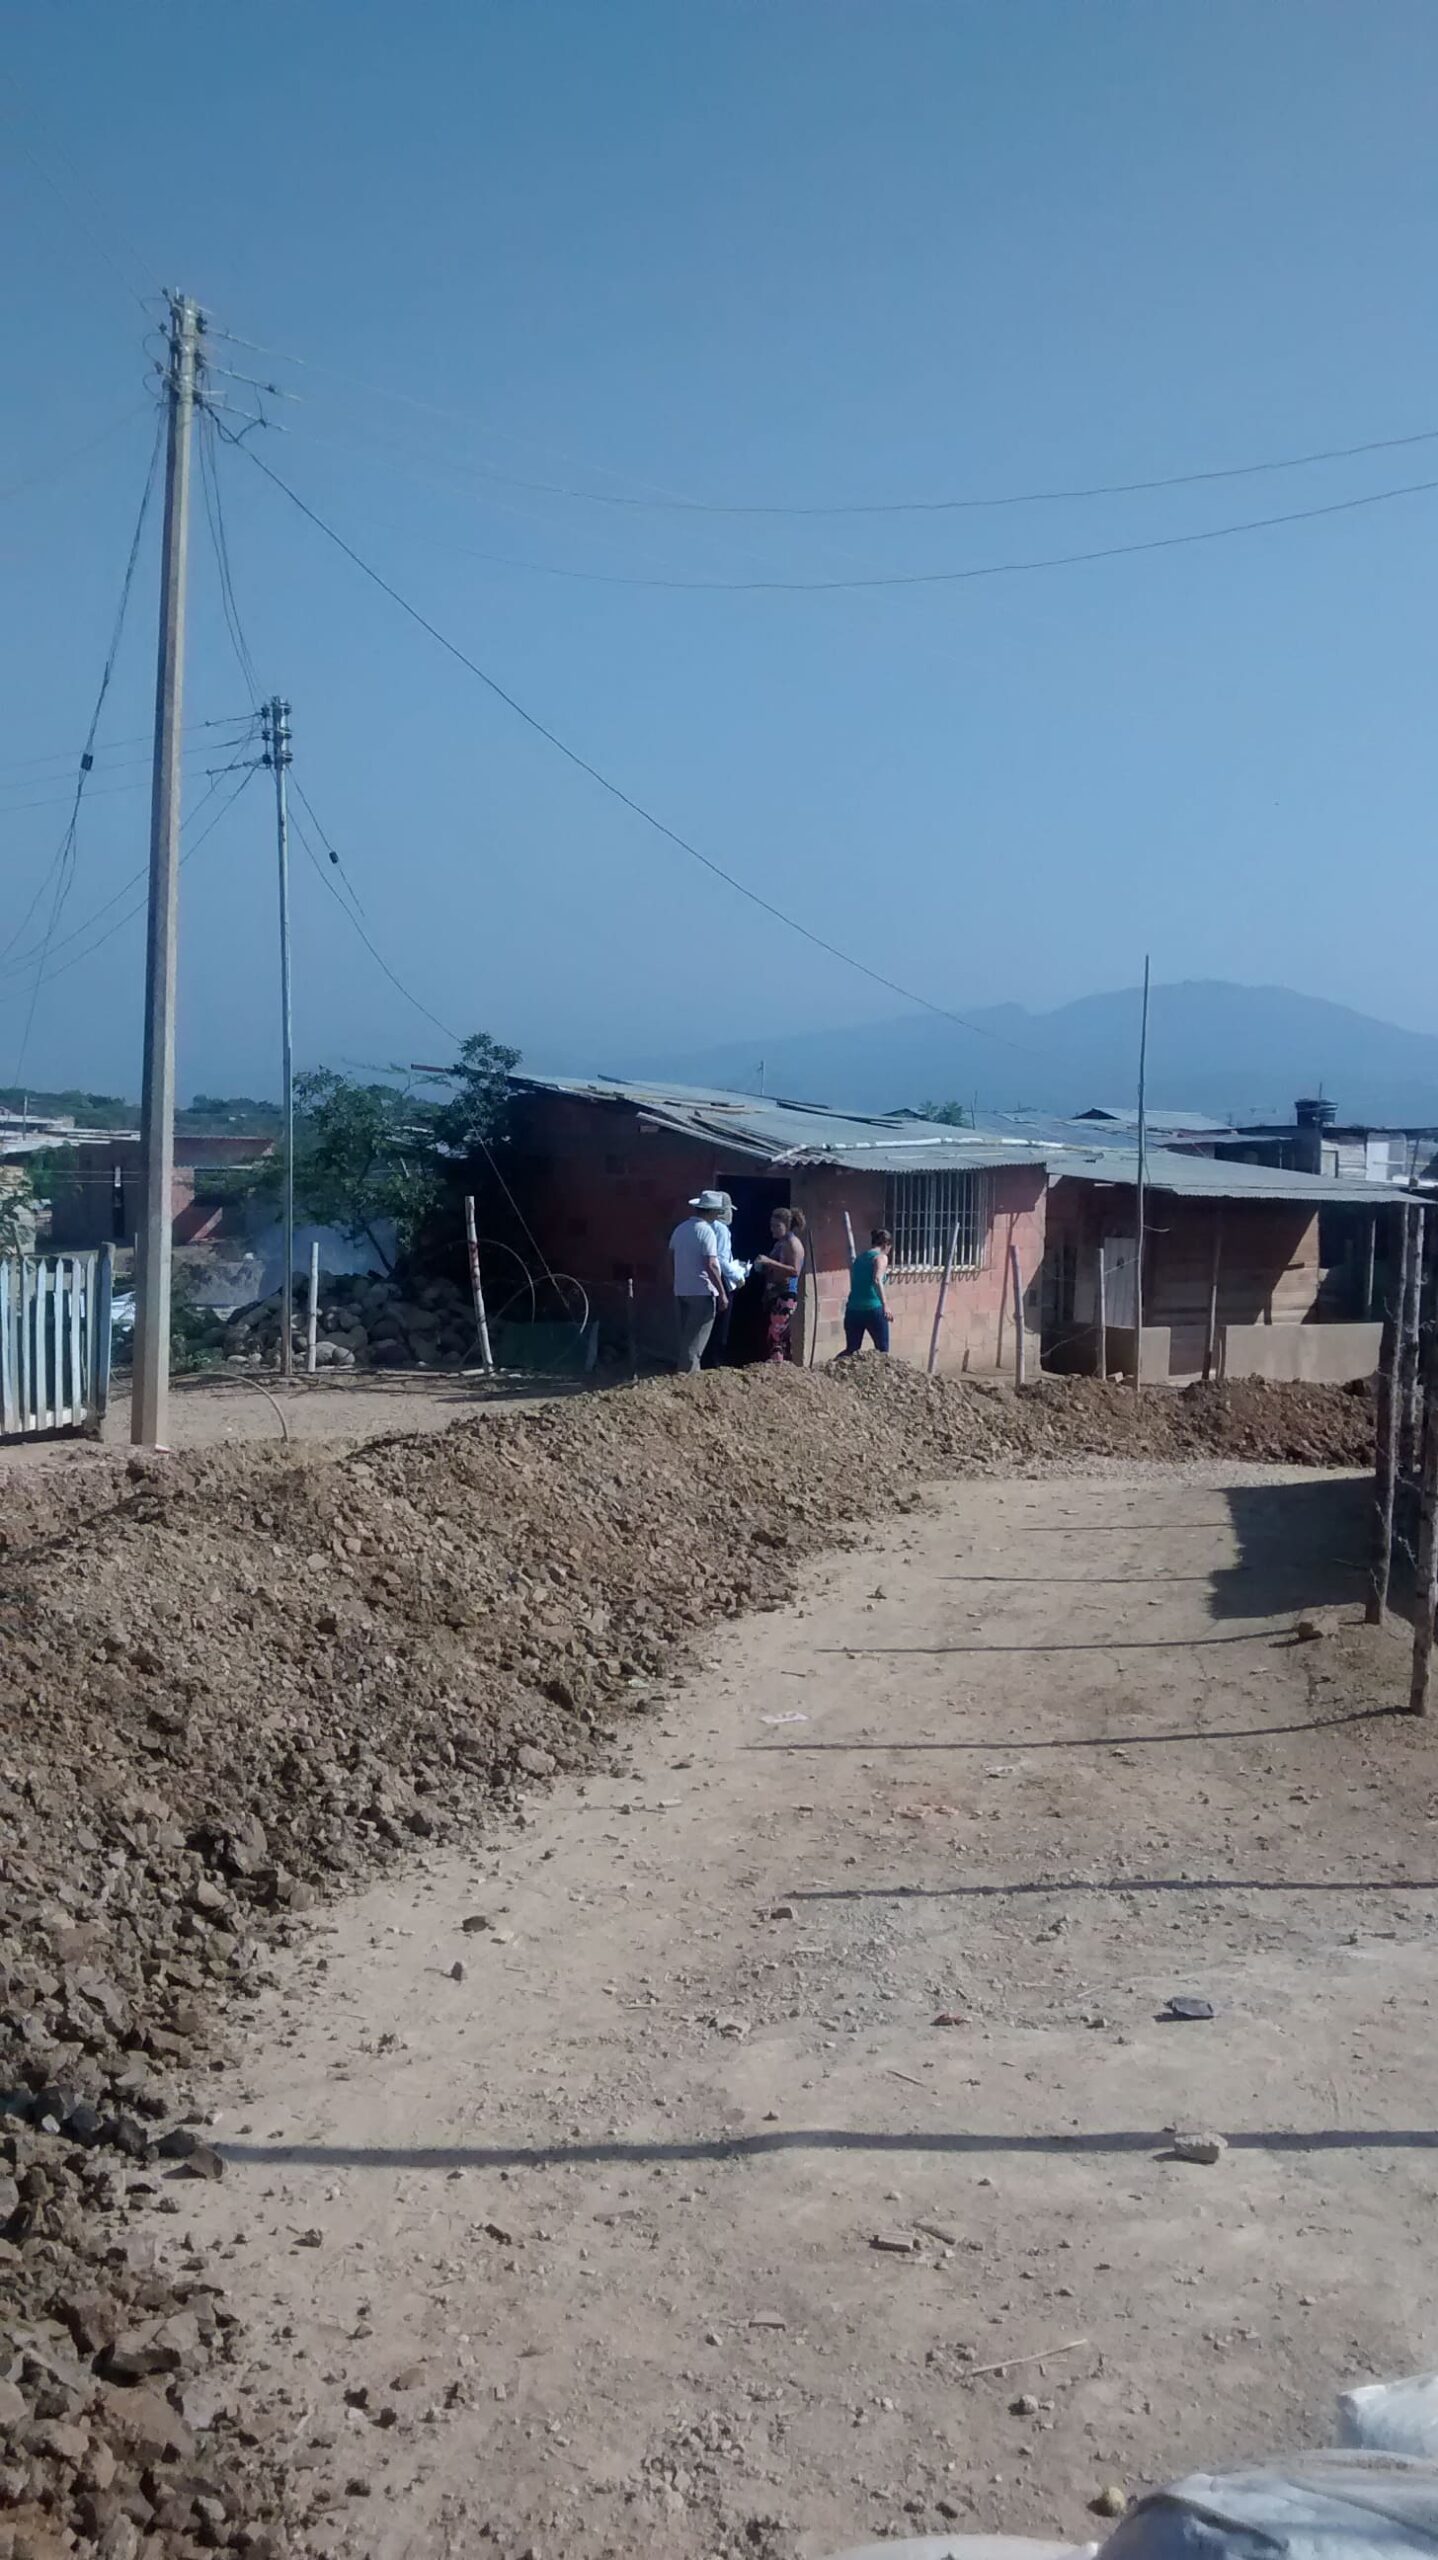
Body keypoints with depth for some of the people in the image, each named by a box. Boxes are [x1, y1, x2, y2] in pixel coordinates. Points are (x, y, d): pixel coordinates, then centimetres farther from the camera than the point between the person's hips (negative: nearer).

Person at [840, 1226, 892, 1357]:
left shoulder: (858, 1258, 18)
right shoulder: (881, 1257, -2)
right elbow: (877, 1281, -19)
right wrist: (885, 1305, -26)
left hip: (853, 1308, 6)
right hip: (873, 1308, -6)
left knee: (851, 1350, 13)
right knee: (882, 1351, 5)